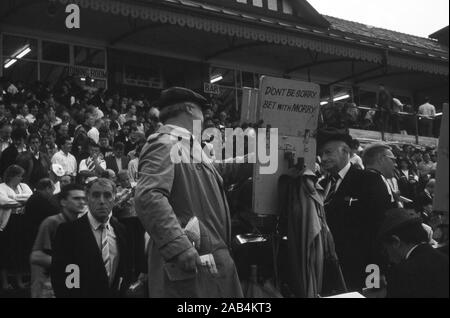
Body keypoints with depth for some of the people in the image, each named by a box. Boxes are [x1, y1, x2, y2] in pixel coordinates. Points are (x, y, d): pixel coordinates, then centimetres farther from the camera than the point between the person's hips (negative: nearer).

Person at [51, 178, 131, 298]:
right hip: (83, 294, -4)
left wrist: (122, 291, -8)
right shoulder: (68, 230, -13)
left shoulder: (121, 229, 1)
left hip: (117, 294, 4)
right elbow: (58, 276, -16)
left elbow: (127, 270, 6)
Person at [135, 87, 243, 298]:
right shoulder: (164, 144, -14)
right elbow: (148, 197, -29)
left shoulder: (190, 146, 17)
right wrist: (180, 247, -35)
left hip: (214, 257, 10)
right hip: (191, 264, -10)